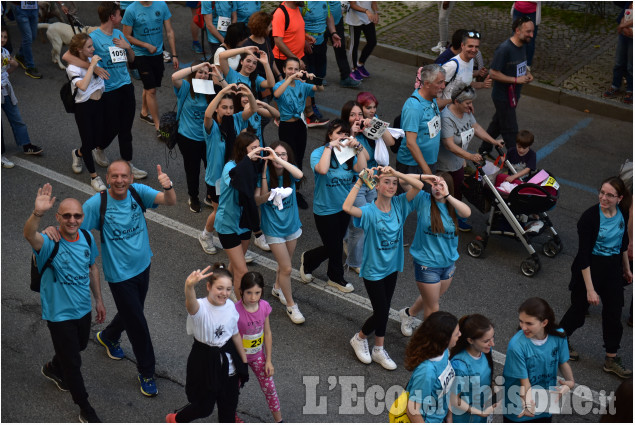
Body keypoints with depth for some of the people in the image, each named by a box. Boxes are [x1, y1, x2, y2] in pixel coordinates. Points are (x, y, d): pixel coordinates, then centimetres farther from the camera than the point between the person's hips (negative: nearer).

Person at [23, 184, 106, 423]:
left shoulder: (87, 238, -7)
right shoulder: (49, 242, -25)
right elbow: (29, 235, -50)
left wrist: (99, 300, 12)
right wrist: (38, 213, -69)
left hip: (83, 309, 6)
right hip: (60, 314, -6)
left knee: (79, 347, 30)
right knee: (73, 363, 4)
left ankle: (53, 369, 60)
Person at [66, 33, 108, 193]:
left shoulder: (94, 59, 3)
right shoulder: (73, 68, -16)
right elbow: (83, 86, -34)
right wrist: (92, 65, -30)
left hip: (99, 104, 6)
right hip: (83, 107, -6)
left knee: (98, 140, 12)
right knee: (88, 141, 0)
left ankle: (77, 153, 45)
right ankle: (94, 176, 17)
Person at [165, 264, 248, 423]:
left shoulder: (230, 306, -8)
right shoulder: (200, 307, -27)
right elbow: (191, 304, -54)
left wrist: (244, 360, 14)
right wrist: (189, 286, -76)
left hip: (228, 360, 5)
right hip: (205, 361, -5)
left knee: (229, 404, 18)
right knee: (204, 407, 13)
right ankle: (175, 419, 43)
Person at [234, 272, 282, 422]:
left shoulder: (264, 306, -15)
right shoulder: (236, 311, -30)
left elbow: (267, 333, -2)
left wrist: (268, 360, 2)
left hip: (258, 355, 3)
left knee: (269, 388, 10)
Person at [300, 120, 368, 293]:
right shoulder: (319, 153, -14)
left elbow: (362, 169, -18)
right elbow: (322, 170, -36)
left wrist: (358, 147, -24)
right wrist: (330, 146, -30)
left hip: (344, 207, 5)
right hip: (325, 209, -5)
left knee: (334, 246, 18)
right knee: (334, 247, 7)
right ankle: (337, 277, 33)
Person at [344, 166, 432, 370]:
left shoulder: (398, 204, -6)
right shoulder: (369, 211, -22)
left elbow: (418, 186, -16)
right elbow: (347, 207, -41)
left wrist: (396, 172, -25)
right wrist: (360, 182, -38)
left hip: (391, 267, 5)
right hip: (373, 270, -5)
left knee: (383, 311, 18)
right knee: (381, 313, 2)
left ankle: (379, 350, 34)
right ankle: (359, 338, 30)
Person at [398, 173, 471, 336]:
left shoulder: (453, 205, -4)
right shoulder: (423, 200, -11)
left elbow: (467, 213, -26)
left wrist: (447, 195, -32)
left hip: (448, 262, 5)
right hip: (427, 264, -5)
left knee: (431, 298, 27)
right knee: (433, 309, 5)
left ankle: (409, 313, 54)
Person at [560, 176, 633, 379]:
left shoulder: (623, 214, -4)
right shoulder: (590, 217, -23)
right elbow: (584, 255, -23)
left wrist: (626, 268, 23)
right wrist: (590, 289, -24)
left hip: (613, 267, 6)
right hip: (590, 268, -5)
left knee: (614, 313, 9)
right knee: (579, 308, 10)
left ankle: (611, 360, 22)